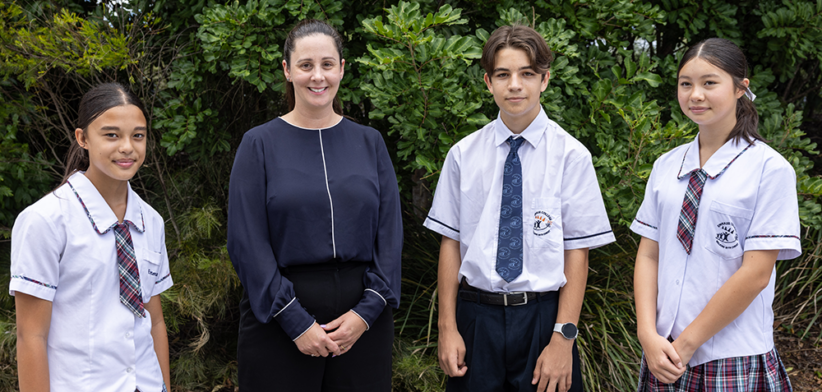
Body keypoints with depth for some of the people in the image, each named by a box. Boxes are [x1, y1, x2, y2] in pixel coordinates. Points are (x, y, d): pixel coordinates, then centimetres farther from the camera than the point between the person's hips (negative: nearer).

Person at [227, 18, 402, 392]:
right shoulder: (259, 144, 0)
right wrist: (296, 321, -12)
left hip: (361, 316, 2)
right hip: (279, 317, -2)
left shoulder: (369, 143, 7)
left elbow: (390, 234, 3)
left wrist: (367, 311, -8)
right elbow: (247, 242, -6)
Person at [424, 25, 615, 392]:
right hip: (476, 317, 2)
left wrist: (563, 338, -12)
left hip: (543, 317, -2)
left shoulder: (570, 155, -4)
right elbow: (450, 243, 3)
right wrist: (448, 328, 0)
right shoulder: (463, 155, 3)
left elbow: (577, 252, -7)